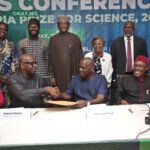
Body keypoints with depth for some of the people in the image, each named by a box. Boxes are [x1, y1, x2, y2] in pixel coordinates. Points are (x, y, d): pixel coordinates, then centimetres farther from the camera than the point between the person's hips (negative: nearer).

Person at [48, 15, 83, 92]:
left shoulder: (75, 38, 5)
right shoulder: (53, 39, 6)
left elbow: (79, 57, 6)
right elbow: (50, 58, 5)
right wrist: (52, 76, 1)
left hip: (72, 73, 0)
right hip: (58, 74, 0)